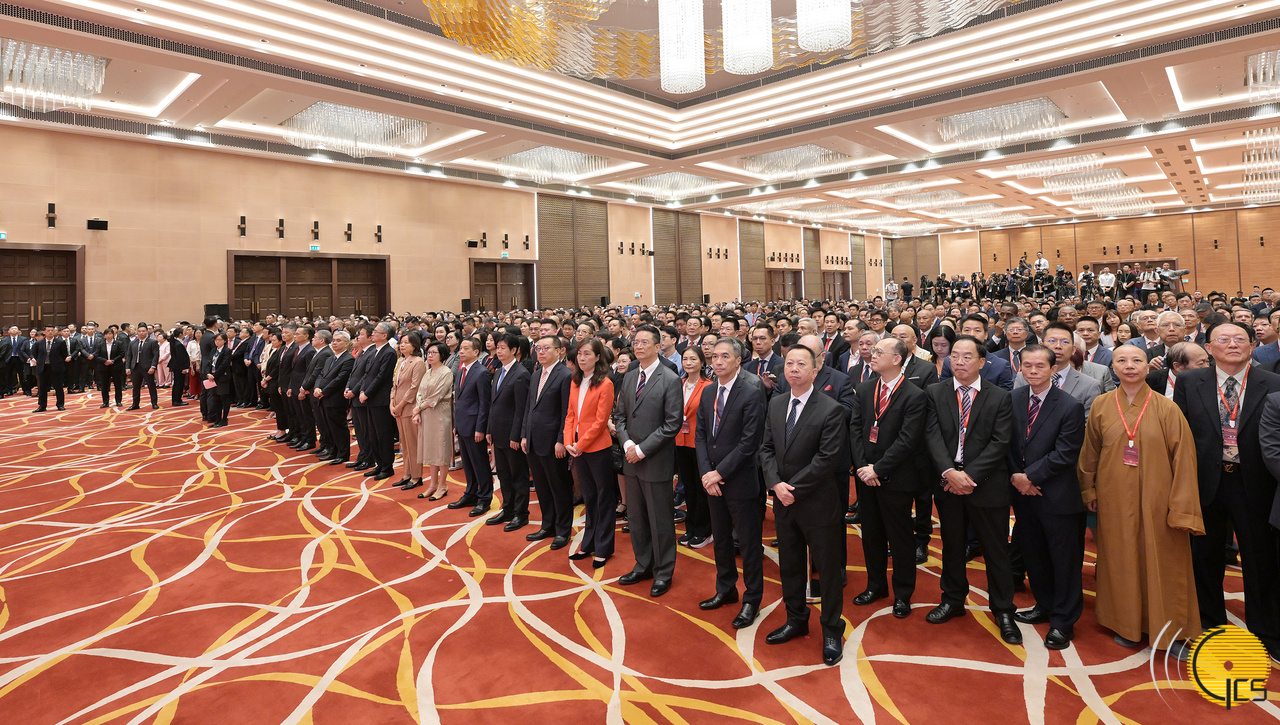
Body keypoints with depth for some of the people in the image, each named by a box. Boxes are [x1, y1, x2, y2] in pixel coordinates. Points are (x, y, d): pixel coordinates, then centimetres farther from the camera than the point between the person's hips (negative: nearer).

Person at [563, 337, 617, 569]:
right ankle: (589, 544, 30)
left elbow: (600, 421, -16)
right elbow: (570, 414, 10)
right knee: (588, 496, 17)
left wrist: (581, 444, -15)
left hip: (598, 447, -7)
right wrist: (568, 442, -2)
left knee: (604, 497, 6)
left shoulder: (605, 384, -13)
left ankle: (603, 549, 17)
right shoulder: (575, 382, 8)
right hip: (578, 448, 7)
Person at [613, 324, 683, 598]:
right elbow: (620, 415, 12)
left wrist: (642, 449, -16)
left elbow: (672, 424, -14)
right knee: (636, 518, 16)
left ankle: (663, 573, 21)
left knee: (660, 521, 5)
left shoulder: (670, 380, -10)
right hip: (632, 460, 6)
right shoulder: (629, 377, 10)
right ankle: (643, 566, 32)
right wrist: (627, 444, -6)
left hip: (656, 462, -6)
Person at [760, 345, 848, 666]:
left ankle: (832, 631, 26)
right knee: (790, 566, 18)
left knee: (829, 568, 8)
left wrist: (794, 488, -17)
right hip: (783, 502, 6)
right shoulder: (775, 404, 5)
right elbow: (767, 448, 5)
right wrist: (776, 484, -10)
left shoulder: (831, 410, -14)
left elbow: (827, 459, -18)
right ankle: (796, 620, 37)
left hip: (818, 503, -5)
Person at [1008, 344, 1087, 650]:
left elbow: (1065, 455, -16)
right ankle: (1045, 606, 37)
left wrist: (1029, 475, -16)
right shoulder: (1012, 399, 2)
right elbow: (1007, 444, 5)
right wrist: (1015, 476, -8)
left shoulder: (1070, 407, -12)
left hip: (1057, 496, -5)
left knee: (1064, 560, 7)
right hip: (1023, 494, 5)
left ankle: (1063, 622, 22)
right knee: (1033, 554, 17)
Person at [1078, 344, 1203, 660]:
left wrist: (1182, 508, -10)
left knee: (1162, 563, 7)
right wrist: (1089, 490, 9)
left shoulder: (1167, 408, -6)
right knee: (1120, 561, 10)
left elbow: (1183, 459, -6)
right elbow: (1090, 452, 9)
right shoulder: (1101, 405, 0)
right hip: (1115, 500, 2)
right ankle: (1126, 624, 27)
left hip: (1156, 500, -1)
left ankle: (1169, 632, 23)